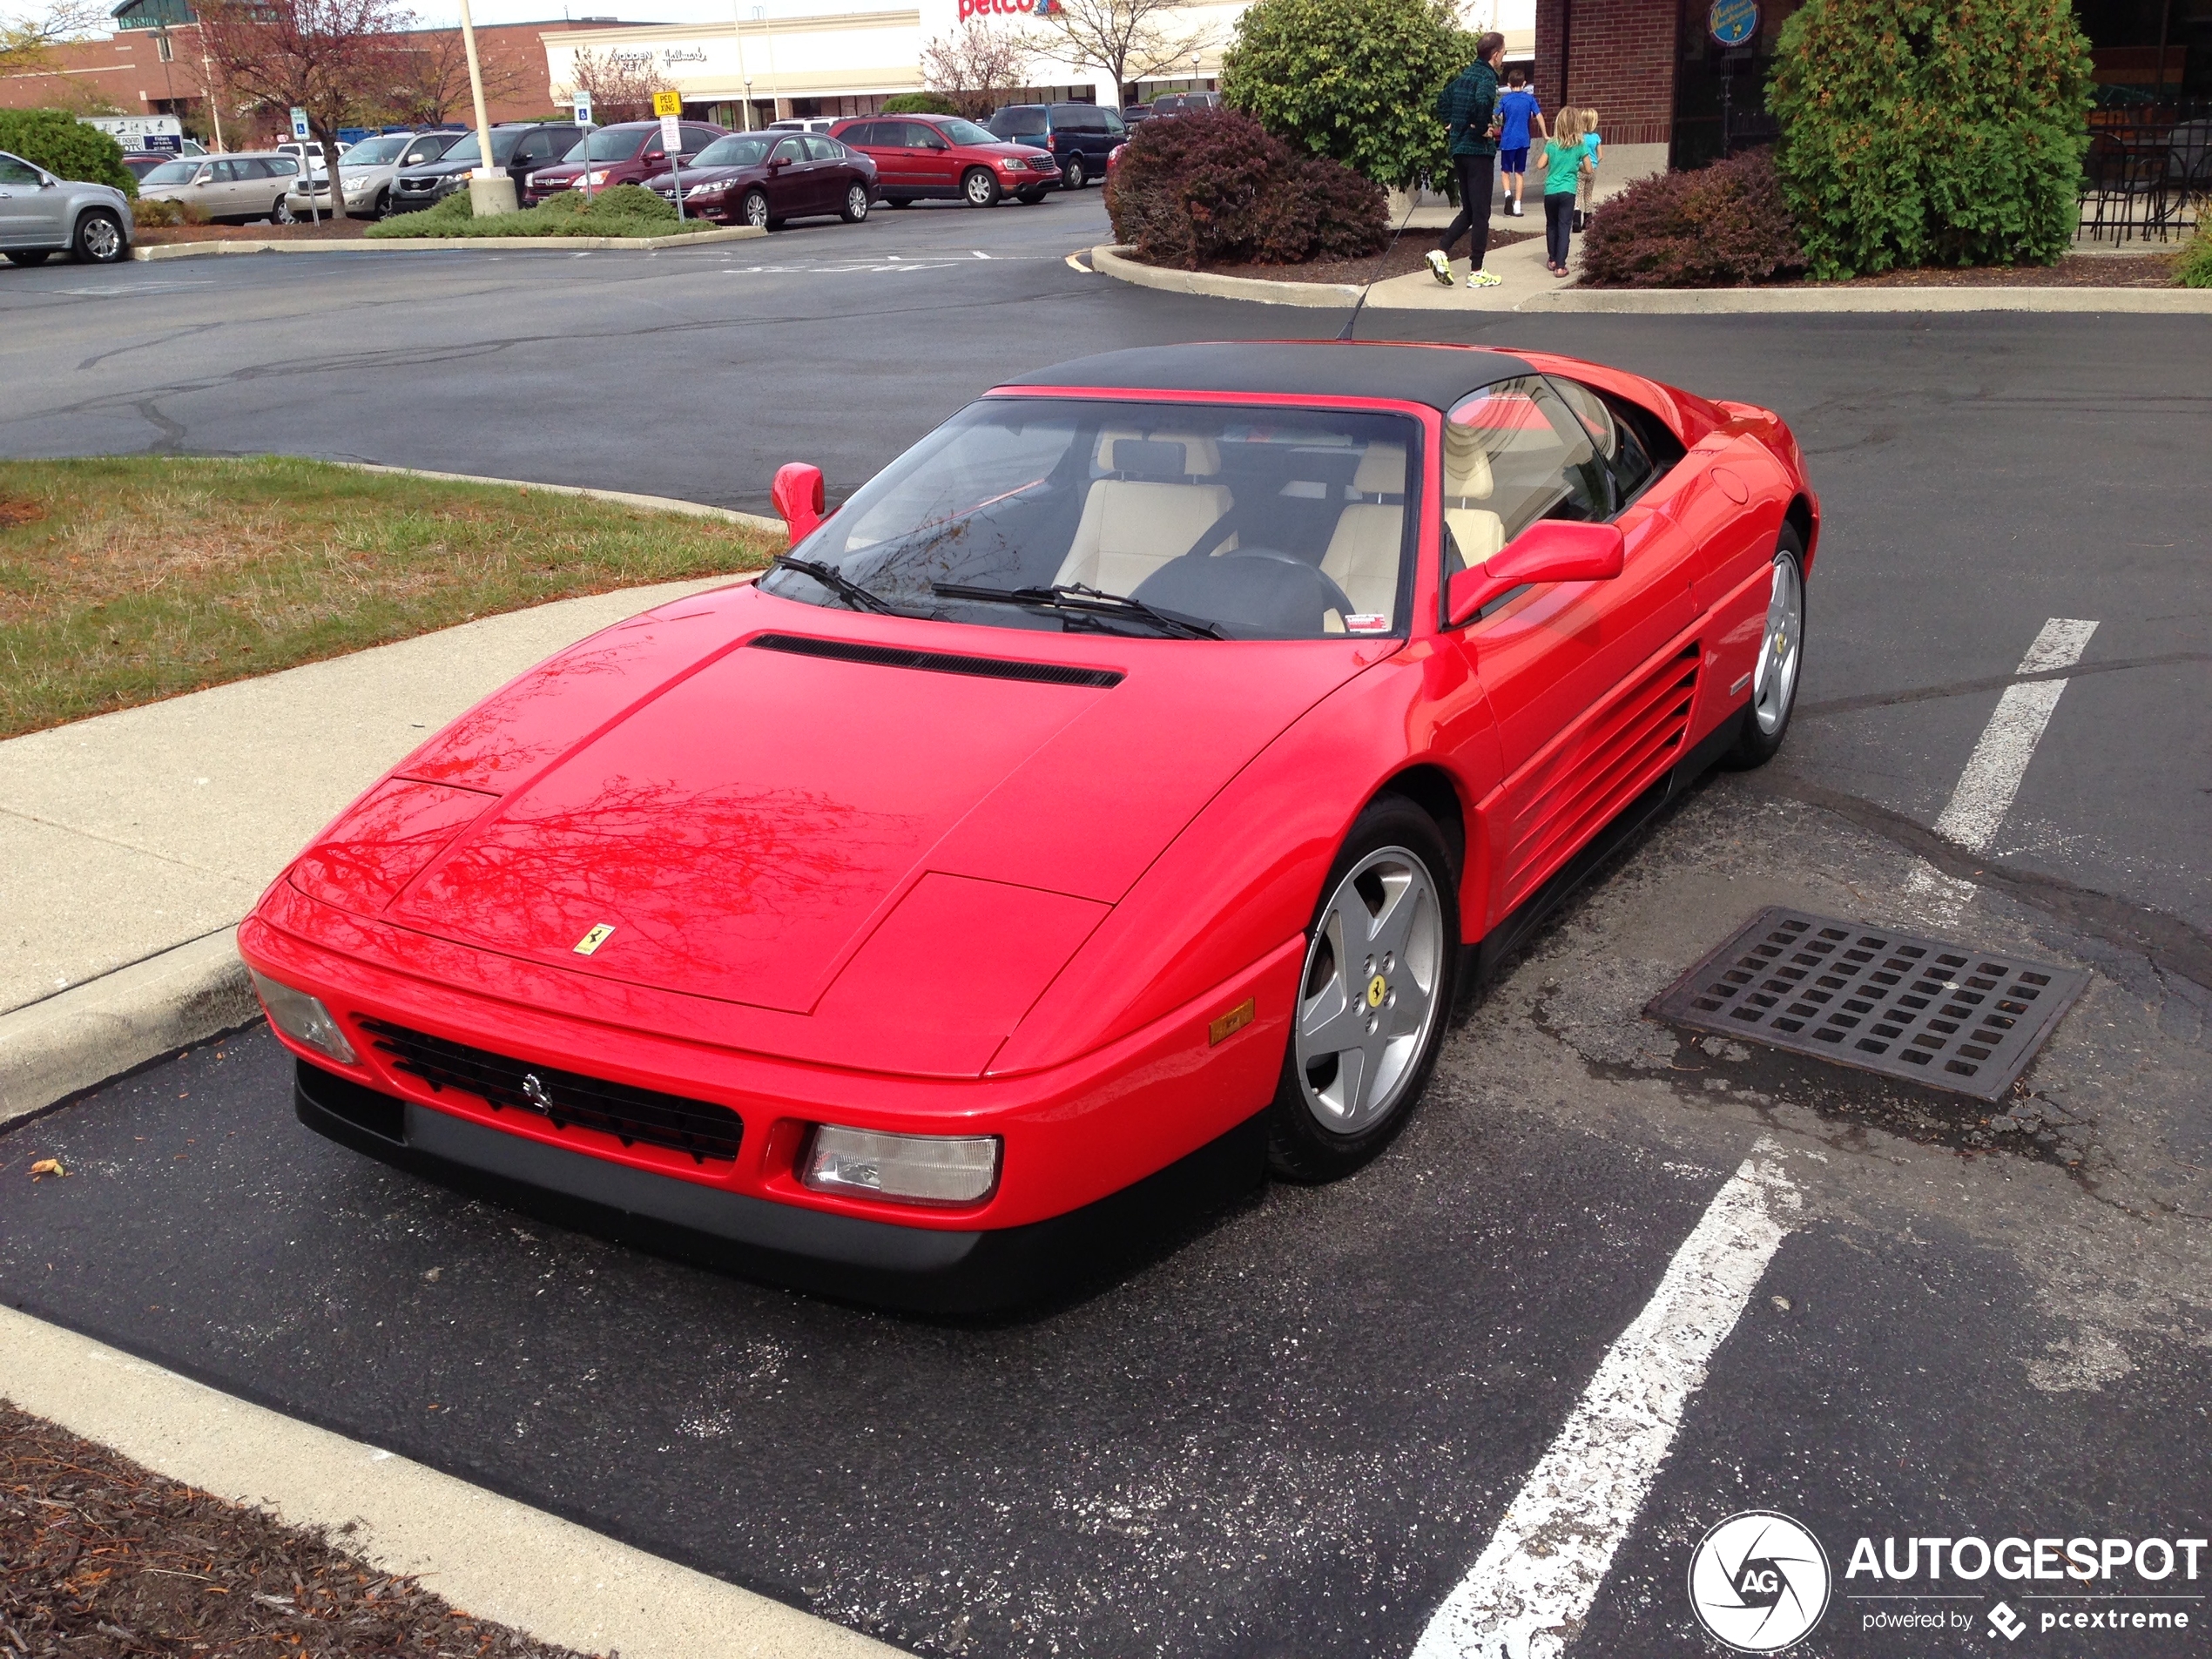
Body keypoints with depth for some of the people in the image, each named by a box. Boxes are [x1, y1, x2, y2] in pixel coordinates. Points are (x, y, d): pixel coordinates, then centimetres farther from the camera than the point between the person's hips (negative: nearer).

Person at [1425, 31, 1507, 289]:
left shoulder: (1466, 74, 12)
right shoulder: (1487, 76, -13)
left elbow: (1443, 98, 25)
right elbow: (1483, 101, -33)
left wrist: (1450, 124, 18)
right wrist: (1482, 128, -19)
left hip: (1458, 150, 8)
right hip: (1479, 151, -8)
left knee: (1468, 210, 16)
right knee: (1481, 213, -1)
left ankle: (1440, 252, -1)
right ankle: (1477, 273, 2)